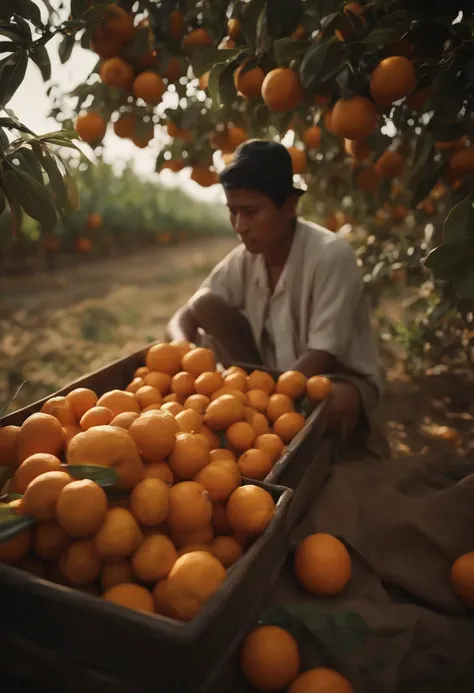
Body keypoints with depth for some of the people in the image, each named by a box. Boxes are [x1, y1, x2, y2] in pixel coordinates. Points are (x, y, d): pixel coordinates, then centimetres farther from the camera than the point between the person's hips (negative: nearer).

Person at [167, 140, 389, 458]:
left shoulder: (331, 255, -22)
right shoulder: (243, 259, -6)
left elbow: (319, 359, -25)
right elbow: (182, 318, -7)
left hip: (336, 378, -4)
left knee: (340, 401, -41)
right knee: (205, 305, -12)